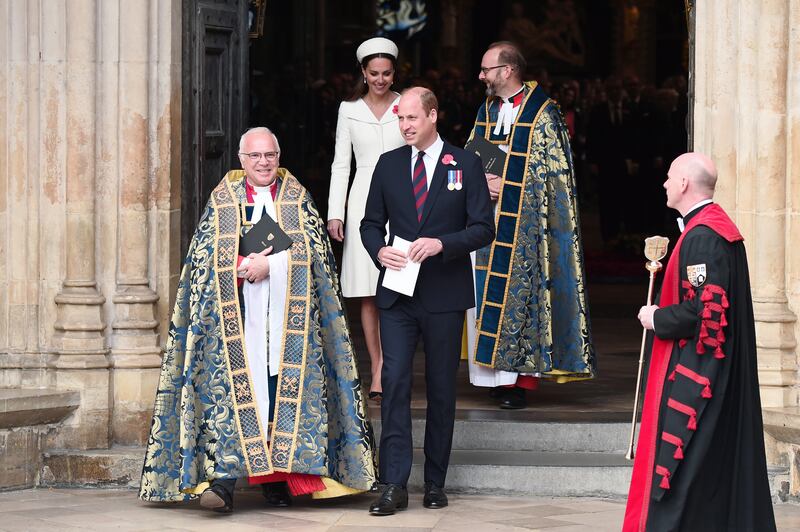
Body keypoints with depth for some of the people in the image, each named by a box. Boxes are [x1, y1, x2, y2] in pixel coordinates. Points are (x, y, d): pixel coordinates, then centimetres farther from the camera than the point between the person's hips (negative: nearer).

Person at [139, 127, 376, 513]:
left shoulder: (298, 199, 12)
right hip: (236, 312, -1)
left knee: (284, 388, -2)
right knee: (233, 387, -12)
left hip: (287, 314, 1)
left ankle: (277, 475, 6)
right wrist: (242, 266, -13)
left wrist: (269, 265, -14)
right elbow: (204, 256, 4)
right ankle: (223, 480, -18)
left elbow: (312, 249, 0)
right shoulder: (223, 200, 11)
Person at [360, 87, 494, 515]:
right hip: (397, 292, 1)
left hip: (444, 293, -1)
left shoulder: (465, 165, 1)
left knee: (442, 388, 6)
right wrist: (379, 250, -9)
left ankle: (435, 483, 16)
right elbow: (371, 222, 13)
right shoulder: (388, 164, 8)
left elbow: (483, 228, -3)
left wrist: (442, 244, -19)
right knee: (394, 383, -8)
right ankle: (394, 485, -8)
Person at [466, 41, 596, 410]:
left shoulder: (542, 113, -4)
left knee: (521, 294, -8)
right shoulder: (487, 111, 15)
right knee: (485, 294, 2)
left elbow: (553, 171, -7)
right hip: (487, 222, 6)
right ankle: (499, 375, 7)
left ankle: (520, 381, -6)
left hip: (523, 224, -6)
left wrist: (504, 185, -13)